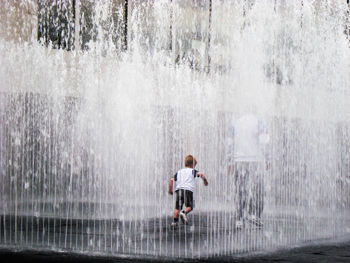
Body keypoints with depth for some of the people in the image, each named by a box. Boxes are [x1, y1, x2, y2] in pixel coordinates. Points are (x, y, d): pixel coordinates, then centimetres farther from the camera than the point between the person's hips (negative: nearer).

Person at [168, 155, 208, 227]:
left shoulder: (179, 172, 23)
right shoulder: (192, 171, 13)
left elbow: (171, 180, 13)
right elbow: (200, 174, -5)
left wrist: (170, 190, 19)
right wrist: (205, 180, 10)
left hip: (178, 189, 3)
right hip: (188, 190, -3)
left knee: (178, 207, 7)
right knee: (190, 206, 6)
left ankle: (175, 221, -5)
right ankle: (184, 212, -23)